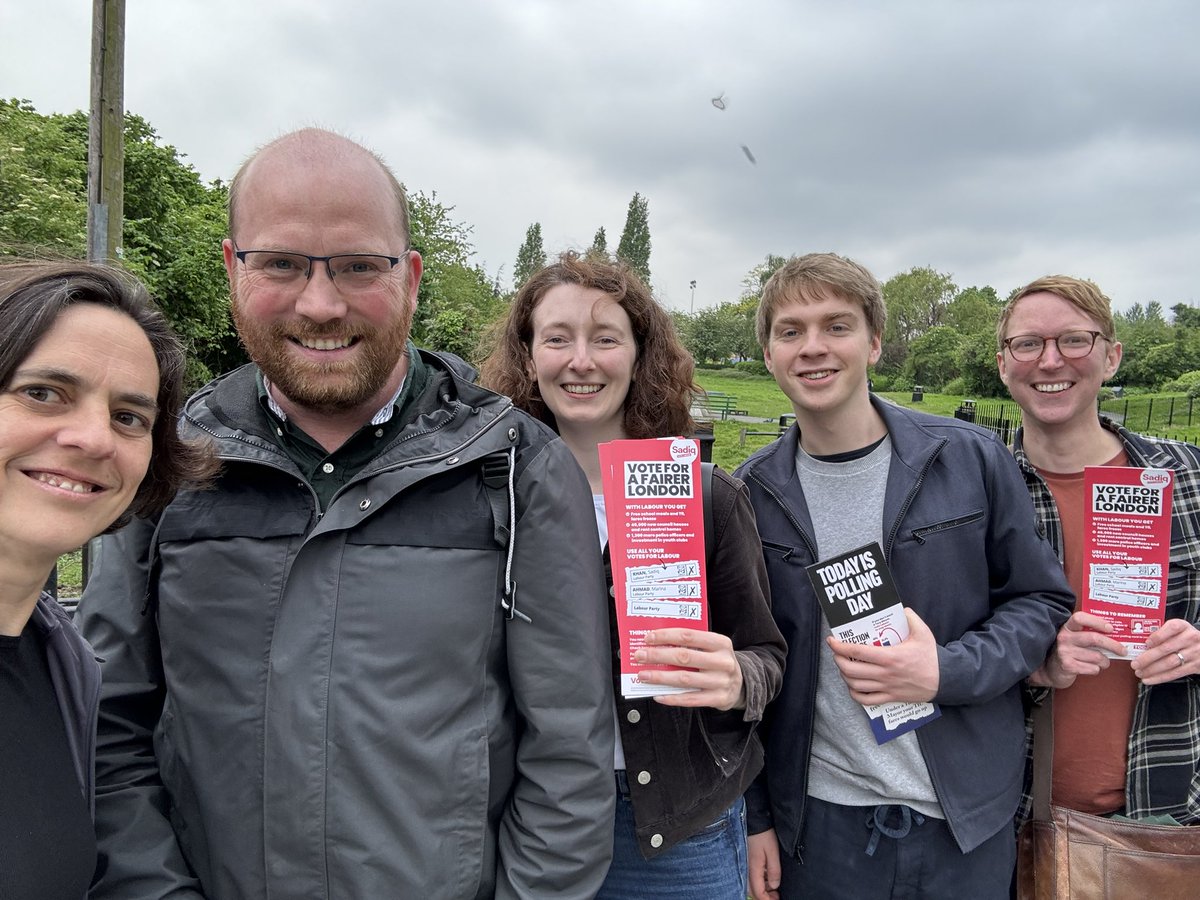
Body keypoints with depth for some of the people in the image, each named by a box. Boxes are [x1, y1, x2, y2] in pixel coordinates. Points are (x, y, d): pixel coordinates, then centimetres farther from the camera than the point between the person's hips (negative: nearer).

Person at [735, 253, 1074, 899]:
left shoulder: (970, 458, -7)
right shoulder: (750, 492, -4)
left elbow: (1041, 599, 0)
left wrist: (948, 672, -18)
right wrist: (754, 814, 2)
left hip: (967, 817, 0)